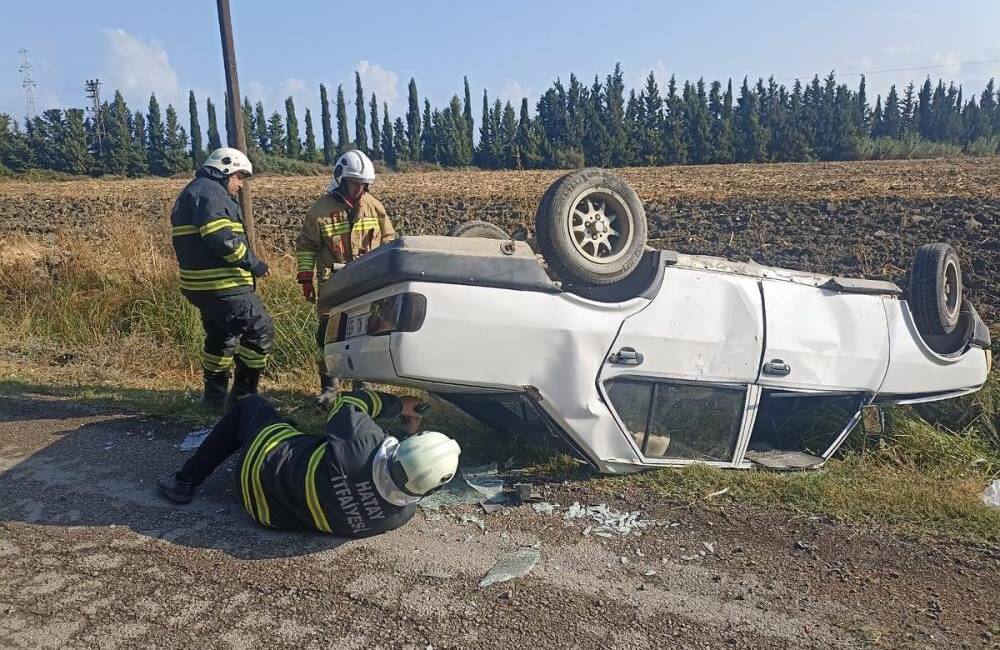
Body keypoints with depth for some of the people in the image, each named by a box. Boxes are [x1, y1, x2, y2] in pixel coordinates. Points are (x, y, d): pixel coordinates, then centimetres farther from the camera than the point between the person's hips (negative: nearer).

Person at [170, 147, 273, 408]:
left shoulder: (194, 191, 23)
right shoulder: (209, 191, -11)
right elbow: (221, 237, -26)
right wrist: (251, 261, -18)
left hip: (203, 285, 11)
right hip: (222, 285, -11)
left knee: (220, 336, 22)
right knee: (260, 330, -5)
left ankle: (215, 394, 30)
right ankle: (244, 394, 1)